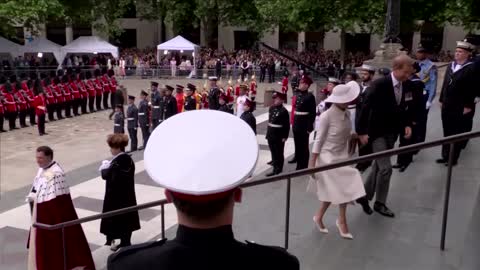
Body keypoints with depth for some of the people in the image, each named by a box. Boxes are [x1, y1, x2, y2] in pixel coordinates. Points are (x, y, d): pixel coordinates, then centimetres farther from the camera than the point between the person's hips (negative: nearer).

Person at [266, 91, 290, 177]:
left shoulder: (284, 111, -14)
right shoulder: (271, 108, 7)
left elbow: (287, 125, -13)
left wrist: (285, 137, -14)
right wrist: (268, 133, 16)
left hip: (279, 136, -7)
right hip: (271, 134, 7)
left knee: (278, 152, 3)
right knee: (273, 151, 19)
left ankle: (277, 169, 10)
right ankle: (275, 162, 39)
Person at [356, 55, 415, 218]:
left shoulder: (406, 86, 1)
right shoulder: (379, 84, -19)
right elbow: (365, 108, -17)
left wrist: (407, 124, -1)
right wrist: (361, 132, -18)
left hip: (392, 133, 7)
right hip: (377, 132, -7)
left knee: (378, 167, 13)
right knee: (386, 168, -9)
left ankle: (364, 196, 29)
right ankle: (380, 203, 9)